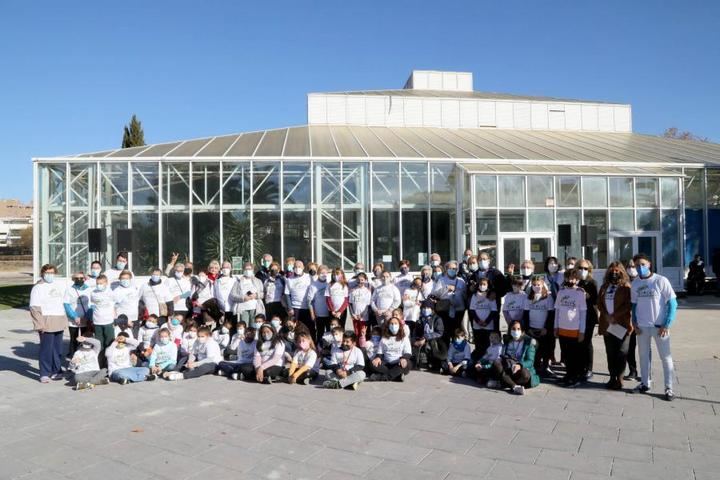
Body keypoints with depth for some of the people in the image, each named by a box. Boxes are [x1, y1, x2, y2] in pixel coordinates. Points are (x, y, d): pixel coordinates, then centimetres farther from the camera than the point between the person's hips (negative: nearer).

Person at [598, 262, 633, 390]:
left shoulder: (626, 287, -1)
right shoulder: (604, 287, 15)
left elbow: (628, 305, -10)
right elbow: (599, 303, 9)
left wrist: (614, 316, -14)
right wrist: (606, 316, -7)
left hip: (622, 324, -5)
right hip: (607, 325, 5)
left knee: (621, 353, -4)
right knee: (610, 353, 7)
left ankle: (619, 378, 4)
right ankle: (612, 377, 14)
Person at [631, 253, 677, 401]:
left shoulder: (661, 280, -9)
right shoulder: (635, 283, 3)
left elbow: (672, 303, -8)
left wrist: (666, 325, -13)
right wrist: (634, 322, 1)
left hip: (660, 326, -4)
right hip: (642, 326, 4)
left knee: (665, 357, 4)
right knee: (643, 355, 13)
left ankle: (669, 388, 13)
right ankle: (645, 383, 27)